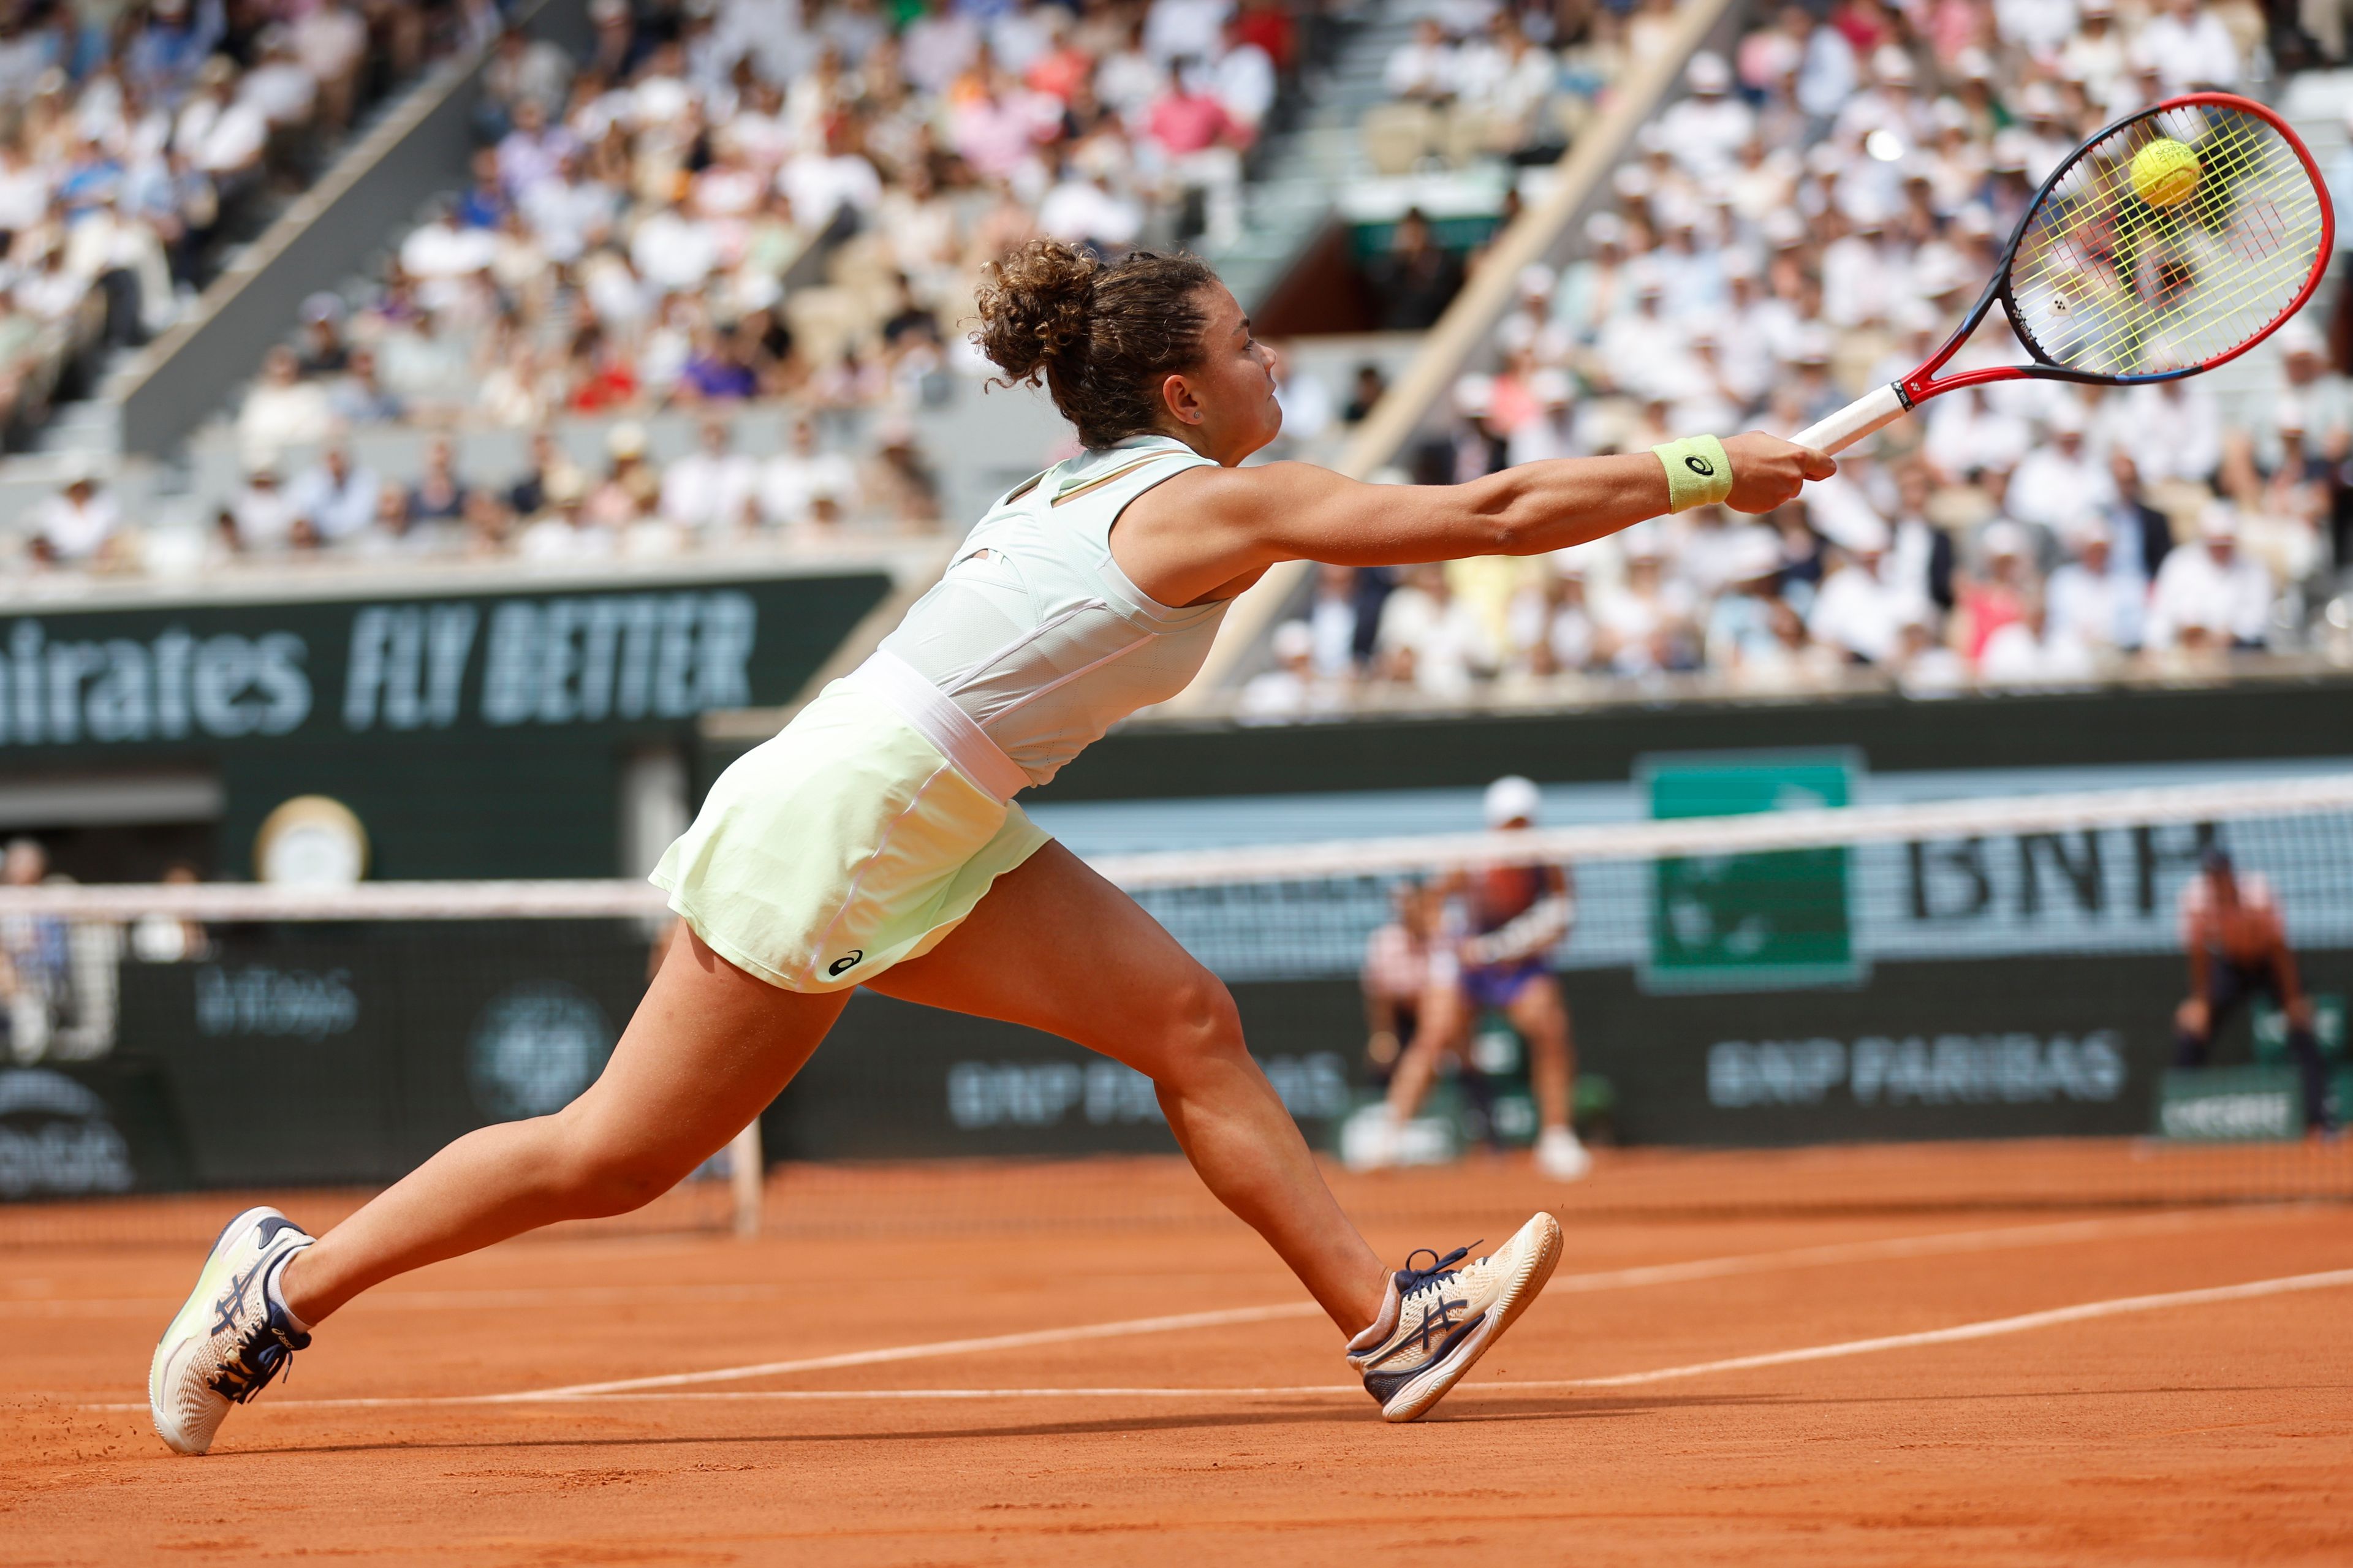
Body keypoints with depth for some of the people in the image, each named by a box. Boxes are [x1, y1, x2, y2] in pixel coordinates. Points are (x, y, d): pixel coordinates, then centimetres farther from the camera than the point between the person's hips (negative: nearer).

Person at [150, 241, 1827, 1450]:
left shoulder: (1105, 487, 11)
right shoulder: (1217, 503, -15)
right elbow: (1490, 513, -15)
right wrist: (1707, 474, -9)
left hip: (931, 836, 10)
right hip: (826, 828, -10)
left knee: (1189, 1019, -1)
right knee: (613, 1156, -1)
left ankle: (1387, 1319, -2)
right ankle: (289, 1281, 11)